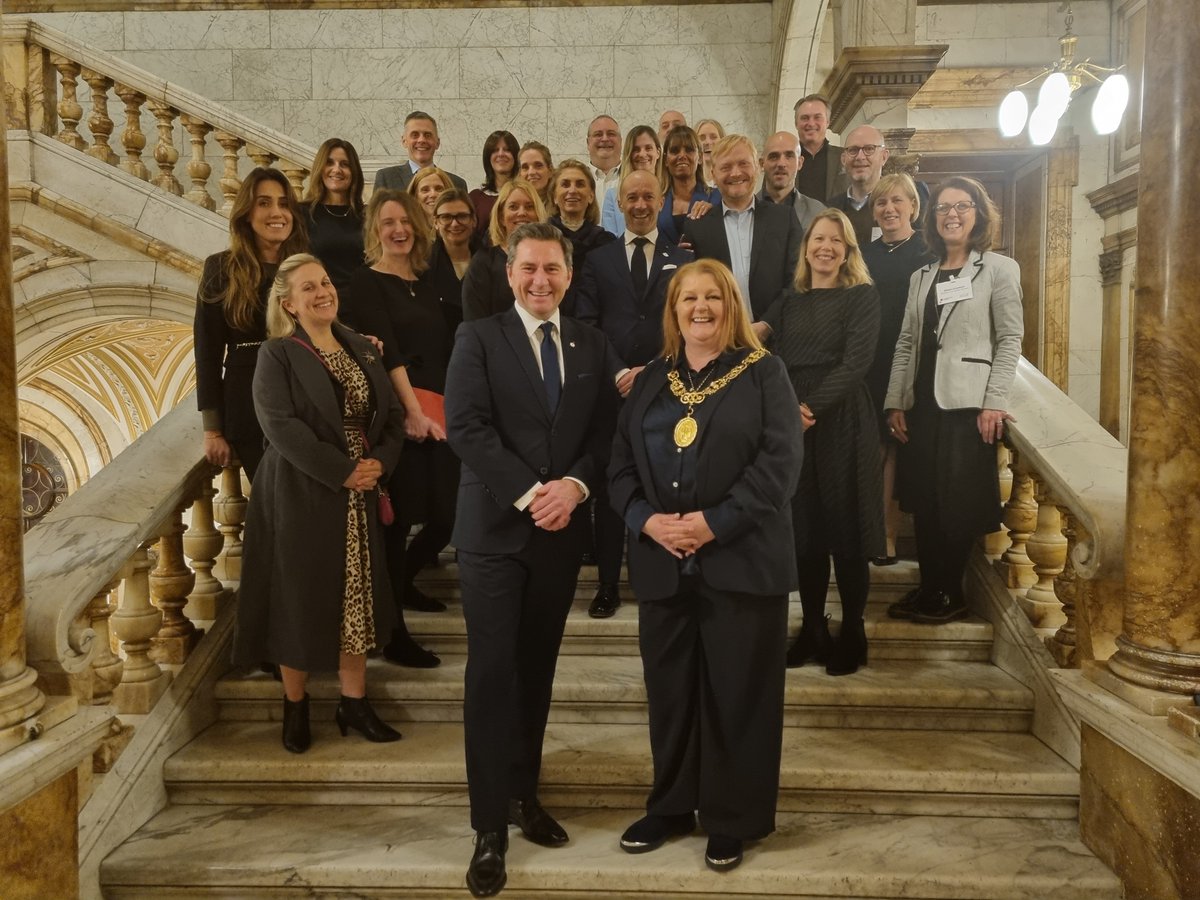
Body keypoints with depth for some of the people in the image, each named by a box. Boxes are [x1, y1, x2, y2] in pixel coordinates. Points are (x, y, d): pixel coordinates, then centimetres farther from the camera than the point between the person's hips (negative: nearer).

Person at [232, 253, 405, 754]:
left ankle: (354, 703, 22)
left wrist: (380, 462, -10)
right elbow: (281, 426, -17)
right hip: (300, 497, -5)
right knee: (300, 600, 5)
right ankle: (295, 706, 24)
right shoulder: (277, 355, -5)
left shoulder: (362, 349, 11)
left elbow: (391, 416, 9)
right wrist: (342, 472, -20)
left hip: (358, 499, 5)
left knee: (356, 599, 10)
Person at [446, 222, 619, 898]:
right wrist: (529, 493, -18)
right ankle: (492, 826, 9)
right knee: (492, 674, -1)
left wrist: (574, 485, -14)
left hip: (562, 530, 3)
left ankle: (524, 794, 30)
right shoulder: (479, 338, -1)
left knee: (537, 670, 14)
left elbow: (607, 430, 4)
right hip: (495, 528, -3)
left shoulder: (593, 345, 9)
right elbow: (466, 425, -12)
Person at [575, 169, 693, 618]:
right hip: (610, 390, 1)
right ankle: (608, 584, 14)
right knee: (609, 489, 4)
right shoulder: (598, 260, 12)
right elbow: (585, 326, 5)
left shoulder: (683, 260, 10)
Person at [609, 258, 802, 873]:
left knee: (737, 693, 5)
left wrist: (716, 522, -17)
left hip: (742, 561, -3)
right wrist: (647, 520, -10)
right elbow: (621, 463, 8)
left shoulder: (764, 373, 1)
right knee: (669, 690, 12)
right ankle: (671, 806, 30)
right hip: (662, 562, 4)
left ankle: (732, 819, 22)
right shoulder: (651, 380, 13)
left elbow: (779, 461, -10)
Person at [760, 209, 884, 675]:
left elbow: (855, 363, -10)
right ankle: (812, 629, 18)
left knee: (846, 529, 1)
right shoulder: (788, 302, 14)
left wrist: (810, 407, -19)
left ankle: (852, 634, 14)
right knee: (804, 528, 7)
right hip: (791, 423, 4)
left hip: (842, 422, -4)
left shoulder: (863, 297, 2)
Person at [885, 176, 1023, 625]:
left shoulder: (999, 269, 1)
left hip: (967, 403, -5)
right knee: (923, 500, 7)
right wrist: (895, 402, 3)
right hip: (923, 403, 5)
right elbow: (905, 343, 11)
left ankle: (951, 595, 15)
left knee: (958, 503, 0)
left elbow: (1010, 339, -6)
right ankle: (928, 588, 18)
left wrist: (994, 403, -15)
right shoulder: (921, 276, 15)